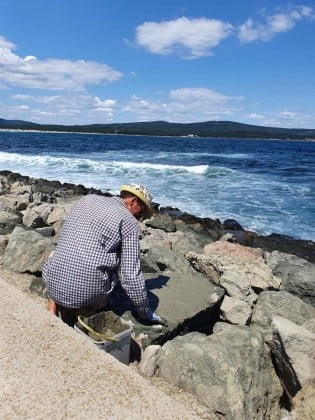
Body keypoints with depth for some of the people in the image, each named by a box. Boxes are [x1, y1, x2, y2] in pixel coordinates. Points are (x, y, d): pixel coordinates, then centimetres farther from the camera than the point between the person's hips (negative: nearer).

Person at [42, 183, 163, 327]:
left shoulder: (87, 199, 12)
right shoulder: (129, 222, -4)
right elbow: (132, 275, -7)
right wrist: (146, 313, 7)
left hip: (54, 283, 3)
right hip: (90, 293, -3)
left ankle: (52, 314, 19)